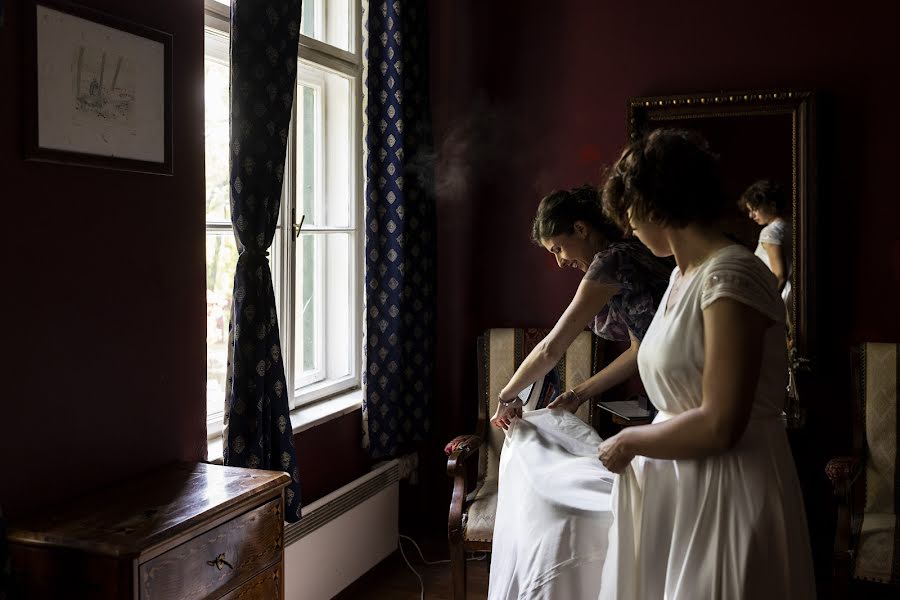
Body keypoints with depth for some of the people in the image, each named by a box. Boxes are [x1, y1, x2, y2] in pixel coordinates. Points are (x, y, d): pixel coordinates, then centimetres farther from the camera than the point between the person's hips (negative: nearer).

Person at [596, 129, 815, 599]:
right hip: (679, 489, 8)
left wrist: (628, 442, -10)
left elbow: (719, 426, -23)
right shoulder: (683, 276, 8)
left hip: (726, 497, -8)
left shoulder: (731, 277, -19)